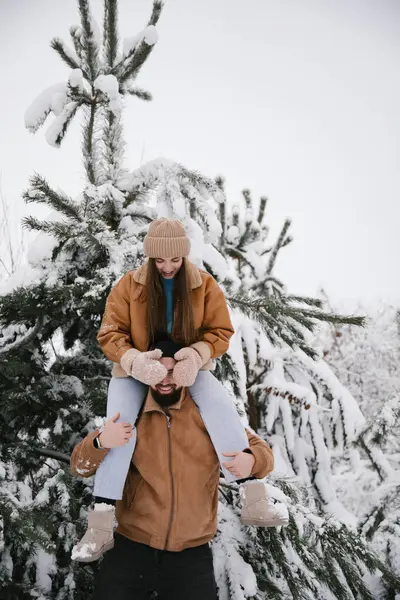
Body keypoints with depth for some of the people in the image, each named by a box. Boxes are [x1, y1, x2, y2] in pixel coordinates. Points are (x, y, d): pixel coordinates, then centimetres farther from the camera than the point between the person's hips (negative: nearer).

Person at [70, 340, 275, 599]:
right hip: (132, 546, 1)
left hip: (192, 552, -1)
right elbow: (80, 466, 3)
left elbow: (260, 449, 6)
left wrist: (251, 461, -19)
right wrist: (101, 442, -19)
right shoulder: (131, 417, 3)